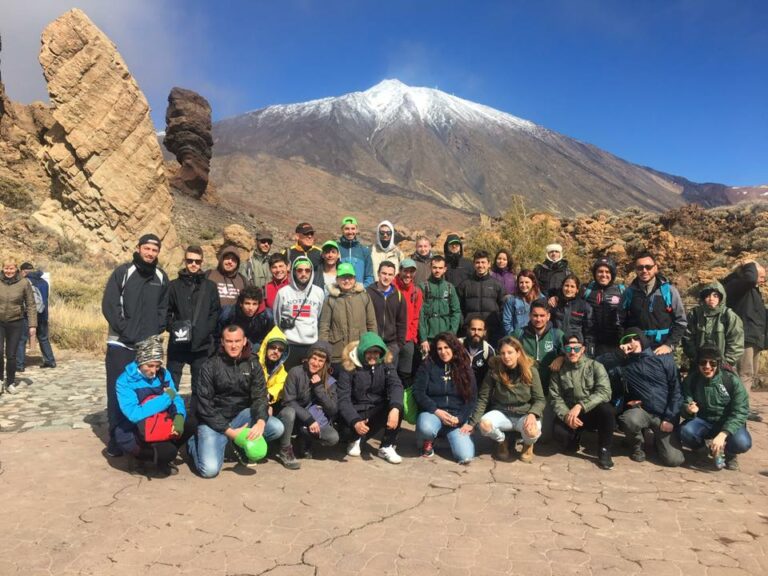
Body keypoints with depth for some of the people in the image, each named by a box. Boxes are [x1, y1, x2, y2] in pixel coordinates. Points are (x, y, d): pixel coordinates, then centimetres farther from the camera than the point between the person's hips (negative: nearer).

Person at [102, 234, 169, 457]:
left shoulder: (161, 277, 10)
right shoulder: (122, 272, -3)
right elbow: (109, 305, -9)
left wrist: (156, 333, 1)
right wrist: (127, 332, -14)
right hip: (121, 345, -3)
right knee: (118, 392, 2)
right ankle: (116, 438, 10)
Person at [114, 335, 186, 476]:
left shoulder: (164, 374, -2)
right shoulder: (125, 381, -17)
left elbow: (176, 399, -6)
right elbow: (134, 415, -28)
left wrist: (179, 417, -29)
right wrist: (166, 397, -24)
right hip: (133, 433, -5)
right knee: (167, 451, -31)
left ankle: (168, 448, 6)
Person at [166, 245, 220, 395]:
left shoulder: (210, 286, 7)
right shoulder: (174, 285, 4)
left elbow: (216, 312, 4)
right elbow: (166, 311, 4)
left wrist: (207, 331, -8)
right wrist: (172, 327, -10)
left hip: (202, 345, 1)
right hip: (177, 344, -1)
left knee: (200, 385, 10)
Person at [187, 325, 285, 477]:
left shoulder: (252, 364, 0)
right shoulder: (210, 366, -9)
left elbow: (259, 396, -6)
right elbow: (204, 405, -10)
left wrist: (261, 421, -27)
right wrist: (229, 431, -17)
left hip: (241, 414, 3)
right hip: (214, 420, -3)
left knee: (277, 428, -20)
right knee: (210, 469, -21)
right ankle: (195, 442, 13)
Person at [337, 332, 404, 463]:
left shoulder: (385, 365, -3)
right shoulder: (349, 368, -10)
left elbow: (396, 386, -21)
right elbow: (343, 399, -17)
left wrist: (395, 408, -42)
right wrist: (355, 422, -35)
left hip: (379, 411, 2)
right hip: (357, 413, -2)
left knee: (398, 407, -29)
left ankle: (387, 447, -8)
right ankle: (356, 440, 6)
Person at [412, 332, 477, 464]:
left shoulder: (465, 369, 6)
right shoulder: (427, 366, 1)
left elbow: (472, 399, 4)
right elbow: (418, 392, -4)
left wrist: (460, 418, -12)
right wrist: (437, 411, -16)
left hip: (457, 417, 2)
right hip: (432, 413, -2)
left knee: (465, 457, -20)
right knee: (426, 428, -39)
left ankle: (451, 436, 15)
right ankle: (427, 443, 0)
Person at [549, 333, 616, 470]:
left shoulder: (595, 366, -6)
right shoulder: (559, 370, 1)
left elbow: (604, 392, -20)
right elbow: (555, 398, -3)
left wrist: (580, 406, -31)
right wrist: (566, 415, -23)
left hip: (593, 412, -1)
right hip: (569, 414, 1)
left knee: (607, 409, -35)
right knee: (559, 431, -31)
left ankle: (604, 450, -12)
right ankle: (574, 438, 9)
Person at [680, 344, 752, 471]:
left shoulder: (732, 380, -15)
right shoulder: (691, 380, -9)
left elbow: (740, 412, -18)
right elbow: (684, 406, -8)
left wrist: (722, 434, -32)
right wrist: (688, 409, -36)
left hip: (728, 423, -1)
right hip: (702, 421, 1)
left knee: (742, 443, -33)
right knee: (685, 432, -31)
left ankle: (729, 452, 6)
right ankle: (701, 449, 5)